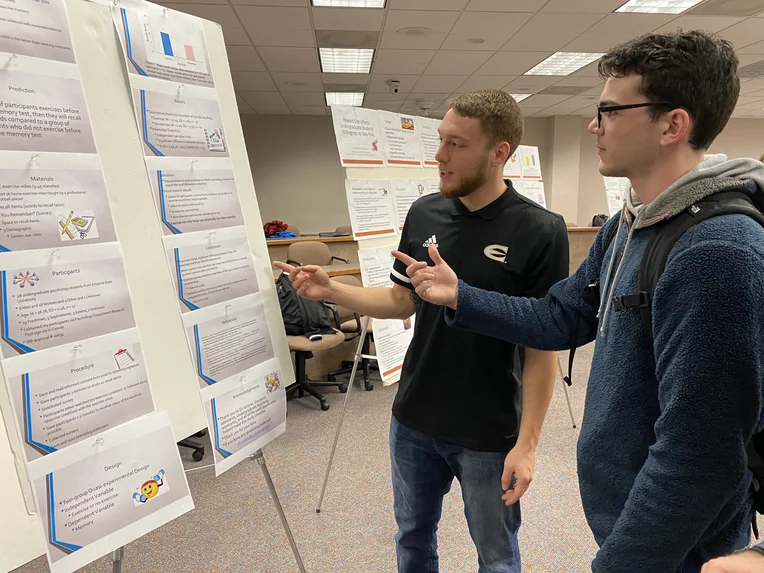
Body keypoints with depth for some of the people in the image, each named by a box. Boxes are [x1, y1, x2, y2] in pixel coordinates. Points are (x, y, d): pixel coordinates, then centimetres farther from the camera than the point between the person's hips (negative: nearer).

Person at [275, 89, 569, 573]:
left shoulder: (540, 232, -16)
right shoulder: (423, 214, -2)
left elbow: (543, 347, -14)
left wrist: (527, 442, -14)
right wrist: (330, 290, -7)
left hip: (487, 434, -4)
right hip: (413, 420, 4)